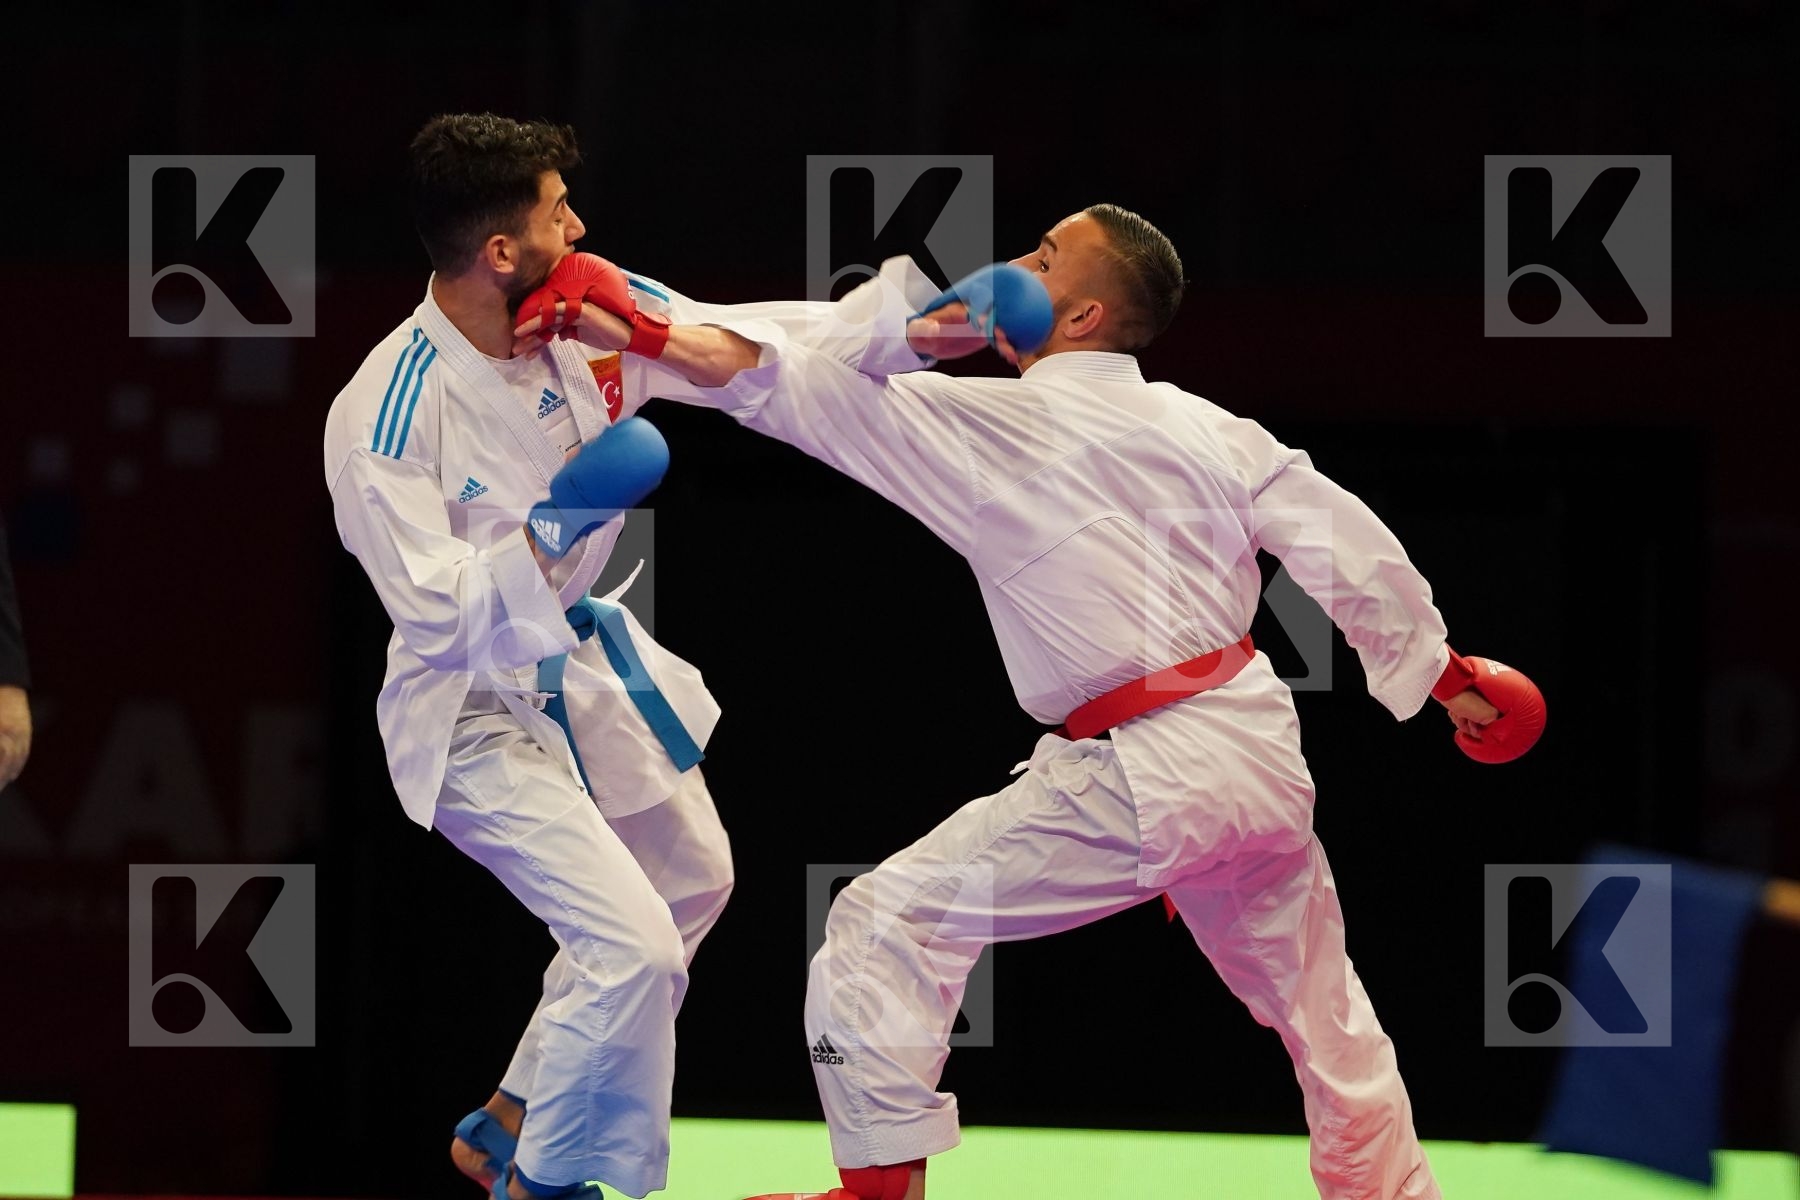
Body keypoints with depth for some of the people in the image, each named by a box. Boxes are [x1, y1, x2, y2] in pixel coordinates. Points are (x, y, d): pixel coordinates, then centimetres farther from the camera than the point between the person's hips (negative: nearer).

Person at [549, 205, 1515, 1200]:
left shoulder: (980, 428, -7)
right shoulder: (1206, 428, 6)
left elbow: (752, 372, -8)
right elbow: (1353, 554, 6)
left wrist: (617, 330, -3)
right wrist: (1444, 673, 19)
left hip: (1138, 783, -6)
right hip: (1261, 758, 6)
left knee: (887, 927, 0)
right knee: (1318, 1006, 25)